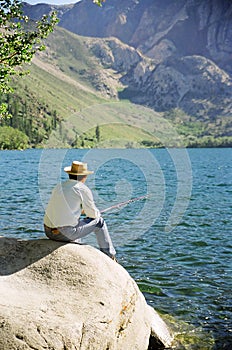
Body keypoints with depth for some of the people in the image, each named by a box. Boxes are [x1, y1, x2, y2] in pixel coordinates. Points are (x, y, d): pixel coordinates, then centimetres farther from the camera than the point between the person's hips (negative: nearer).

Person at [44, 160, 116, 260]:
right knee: (99, 221, 11)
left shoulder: (59, 186, 13)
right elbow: (93, 214, 1)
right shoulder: (83, 189, -7)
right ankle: (110, 257, 21)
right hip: (66, 233, -7)